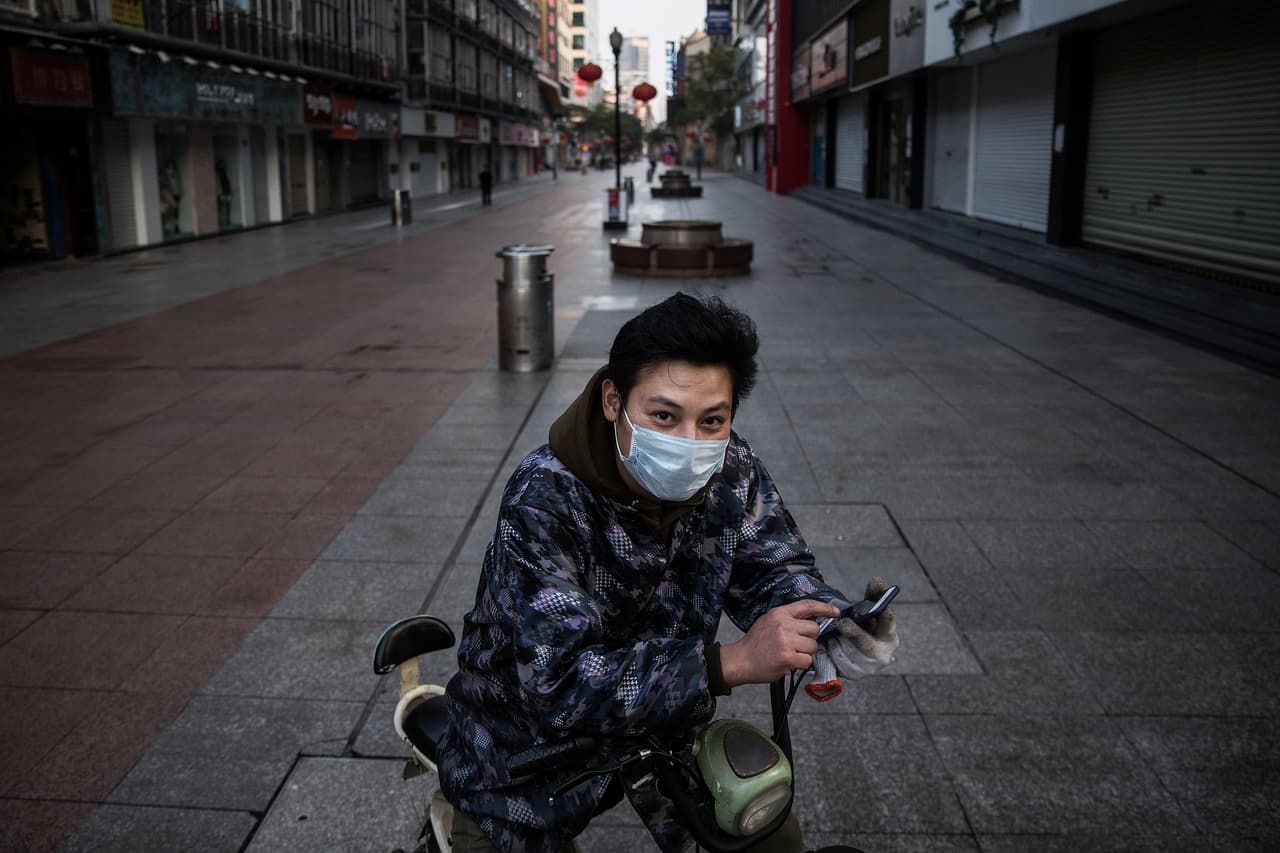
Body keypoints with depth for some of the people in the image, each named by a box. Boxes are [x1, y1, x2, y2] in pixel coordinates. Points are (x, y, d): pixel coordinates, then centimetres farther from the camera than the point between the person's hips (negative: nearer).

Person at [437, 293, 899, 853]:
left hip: (661, 723, 5)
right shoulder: (543, 499, -32)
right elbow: (560, 683, -38)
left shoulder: (733, 474, -14)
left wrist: (837, 630, -30)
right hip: (529, 739, -4)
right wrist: (731, 663, -46)